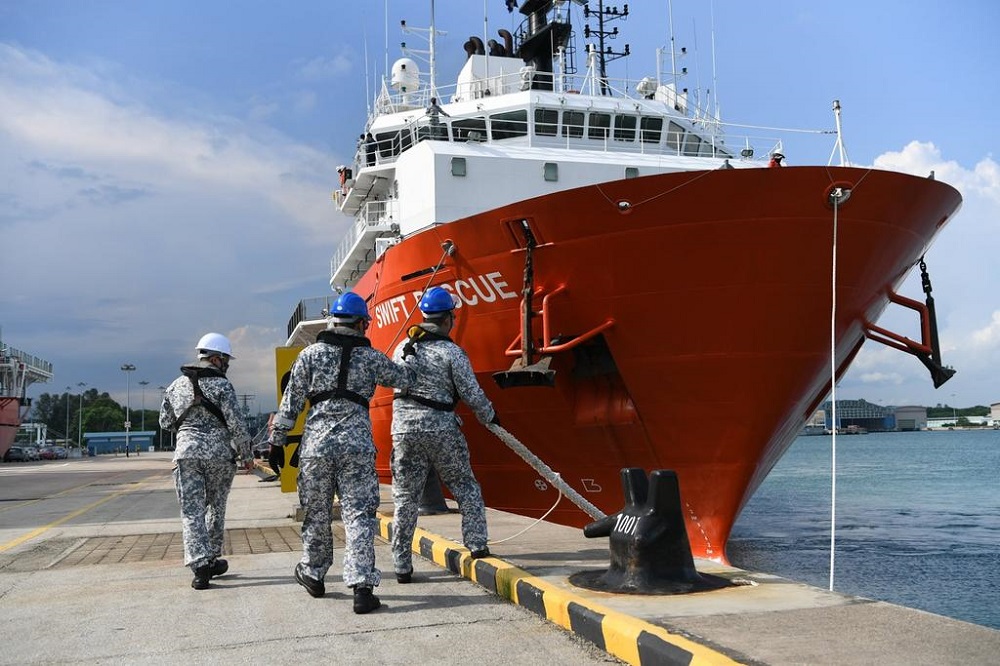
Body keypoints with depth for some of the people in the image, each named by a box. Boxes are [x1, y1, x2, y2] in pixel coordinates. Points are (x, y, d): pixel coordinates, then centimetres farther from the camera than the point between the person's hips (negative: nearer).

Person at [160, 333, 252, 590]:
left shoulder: (176, 385, 8)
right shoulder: (221, 385, -6)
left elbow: (165, 422, 15)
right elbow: (237, 424, -10)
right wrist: (246, 455, 1)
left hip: (186, 453, 2)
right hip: (219, 453, -2)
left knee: (192, 511, 1)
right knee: (216, 507, 15)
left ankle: (200, 566, -10)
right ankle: (212, 560, 24)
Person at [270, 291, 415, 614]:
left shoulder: (310, 354, 5)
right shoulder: (371, 357, 5)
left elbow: (291, 401, 4)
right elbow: (404, 378, 20)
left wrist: (277, 440, 11)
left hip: (316, 444, 1)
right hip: (357, 445, -1)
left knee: (316, 514, 15)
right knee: (359, 515, -1)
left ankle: (313, 575, 33)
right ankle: (362, 587, -8)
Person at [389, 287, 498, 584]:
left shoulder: (402, 347, 7)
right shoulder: (451, 352, -7)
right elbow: (472, 394, -5)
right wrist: (489, 416, 12)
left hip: (403, 428, 4)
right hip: (440, 429, -4)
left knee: (405, 499, 8)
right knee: (466, 488, 14)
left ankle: (402, 567, 10)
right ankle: (477, 546, 11)